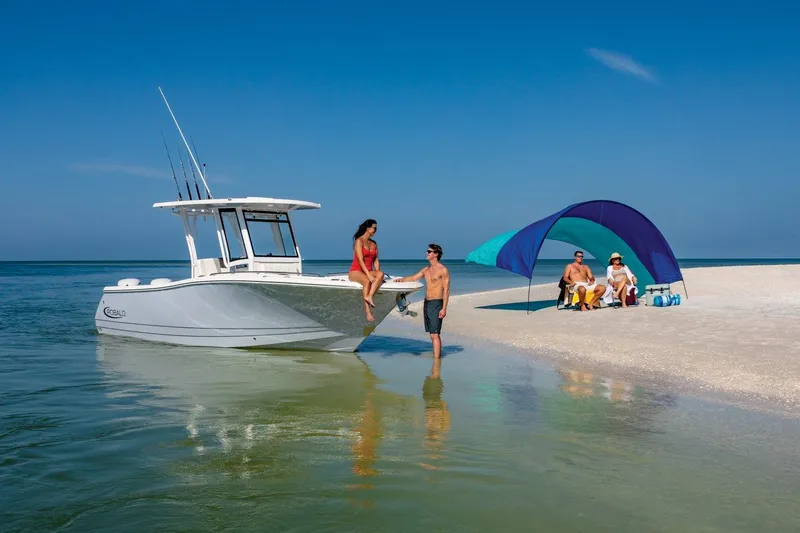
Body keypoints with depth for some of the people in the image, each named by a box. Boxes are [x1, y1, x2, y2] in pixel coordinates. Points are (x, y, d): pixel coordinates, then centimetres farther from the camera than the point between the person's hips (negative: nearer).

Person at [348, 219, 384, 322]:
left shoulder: (374, 244, 16)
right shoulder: (359, 241, -6)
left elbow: (376, 260, 11)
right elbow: (360, 260, -16)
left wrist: (377, 275, -7)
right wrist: (369, 275, -25)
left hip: (368, 272, 6)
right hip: (356, 271, -6)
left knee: (381, 274, -28)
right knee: (367, 281, -39)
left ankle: (369, 296, -43)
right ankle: (367, 311, -43)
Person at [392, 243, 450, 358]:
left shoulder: (443, 270, -9)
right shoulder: (426, 269, 14)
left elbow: (446, 290, -12)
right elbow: (413, 278, 23)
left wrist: (444, 308, -17)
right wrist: (401, 279, 5)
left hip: (436, 304, -8)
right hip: (427, 303, 8)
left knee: (435, 334, -12)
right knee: (433, 334, 11)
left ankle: (436, 360, -13)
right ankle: (437, 355, 19)